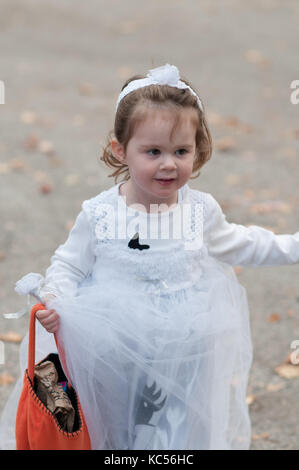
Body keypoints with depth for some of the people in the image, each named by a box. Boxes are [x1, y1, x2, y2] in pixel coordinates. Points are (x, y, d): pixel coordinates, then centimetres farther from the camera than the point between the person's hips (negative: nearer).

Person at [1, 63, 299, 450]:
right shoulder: (99, 214, -11)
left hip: (187, 356, 2)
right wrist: (53, 299, -21)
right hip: (114, 355, -1)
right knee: (114, 433, 13)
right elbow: (69, 265, -2)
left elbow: (233, 244, 15)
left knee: (187, 433, 9)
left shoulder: (201, 210, -3)